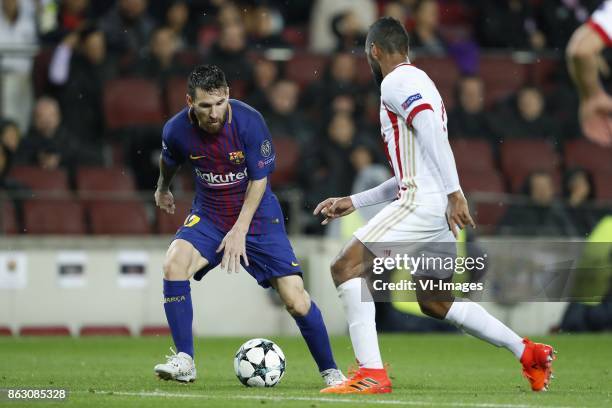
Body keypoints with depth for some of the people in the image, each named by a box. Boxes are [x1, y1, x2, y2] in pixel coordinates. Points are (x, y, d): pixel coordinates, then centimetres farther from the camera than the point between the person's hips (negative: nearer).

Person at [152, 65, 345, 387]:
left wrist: (240, 230, -19)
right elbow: (169, 162, 11)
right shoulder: (176, 130, -14)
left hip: (257, 215, -2)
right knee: (174, 264, -27)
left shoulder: (249, 121, -22)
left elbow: (259, 179, -14)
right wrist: (163, 189, 29)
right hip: (208, 215, 2)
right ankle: (185, 362, -19)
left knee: (295, 299, -10)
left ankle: (330, 371, 10)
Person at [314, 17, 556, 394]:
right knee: (434, 300, 20)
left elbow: (432, 133, -21)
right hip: (439, 206, 10)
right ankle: (528, 353, 20)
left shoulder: (396, 81, -4)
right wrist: (353, 203, 28)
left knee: (346, 267, -9)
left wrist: (453, 193, -27)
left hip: (424, 203, -10)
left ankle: (372, 374, -18)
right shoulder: (420, 83, 27)